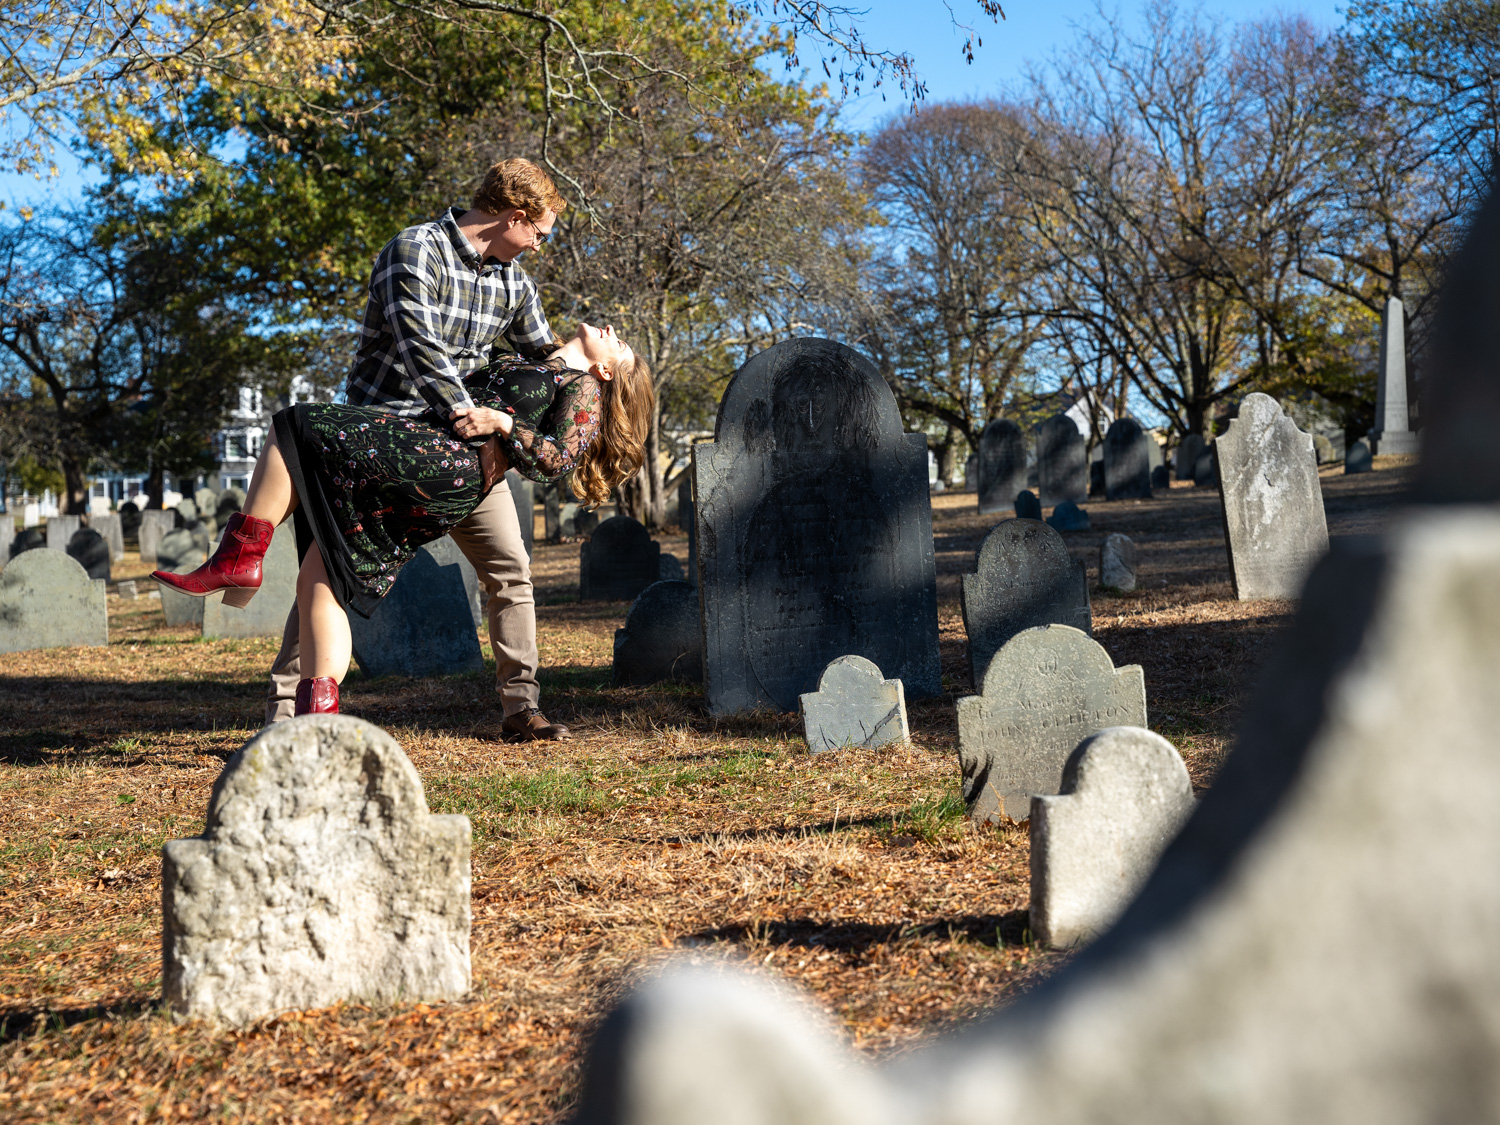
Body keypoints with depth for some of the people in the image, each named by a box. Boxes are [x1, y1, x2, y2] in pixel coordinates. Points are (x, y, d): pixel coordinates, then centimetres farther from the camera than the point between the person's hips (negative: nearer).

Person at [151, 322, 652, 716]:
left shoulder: (583, 387, 10)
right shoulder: (525, 368, 36)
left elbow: (559, 460, -5)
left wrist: (501, 423, -6)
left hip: (444, 467, -8)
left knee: (295, 430, -13)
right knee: (319, 580, -3)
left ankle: (238, 559, -13)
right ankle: (319, 711, -9)